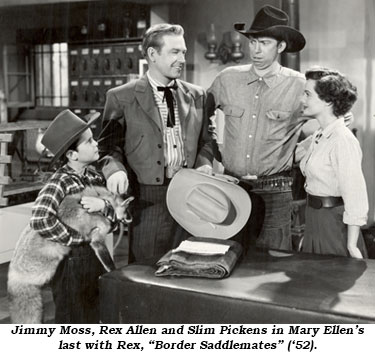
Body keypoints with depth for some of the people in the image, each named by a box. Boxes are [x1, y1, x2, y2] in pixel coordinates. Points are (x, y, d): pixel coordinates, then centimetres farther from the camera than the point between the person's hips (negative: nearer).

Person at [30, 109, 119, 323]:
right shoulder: (59, 183, -18)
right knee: (74, 321, 9)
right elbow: (40, 221, -34)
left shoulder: (95, 176, 1)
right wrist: (79, 238, -23)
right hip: (72, 261, -6)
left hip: (97, 256, 6)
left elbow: (116, 219, 1)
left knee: (95, 319, 19)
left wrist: (103, 206, -21)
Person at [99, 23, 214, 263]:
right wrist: (115, 169, -19)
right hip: (147, 200, -3)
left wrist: (204, 163, -1)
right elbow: (110, 144, 0)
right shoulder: (121, 97, 1)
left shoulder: (197, 95, 12)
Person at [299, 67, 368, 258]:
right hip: (315, 220, 8)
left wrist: (352, 245, -20)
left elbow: (355, 196, -20)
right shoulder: (319, 136, 8)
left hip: (334, 222, -8)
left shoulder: (343, 140, -18)